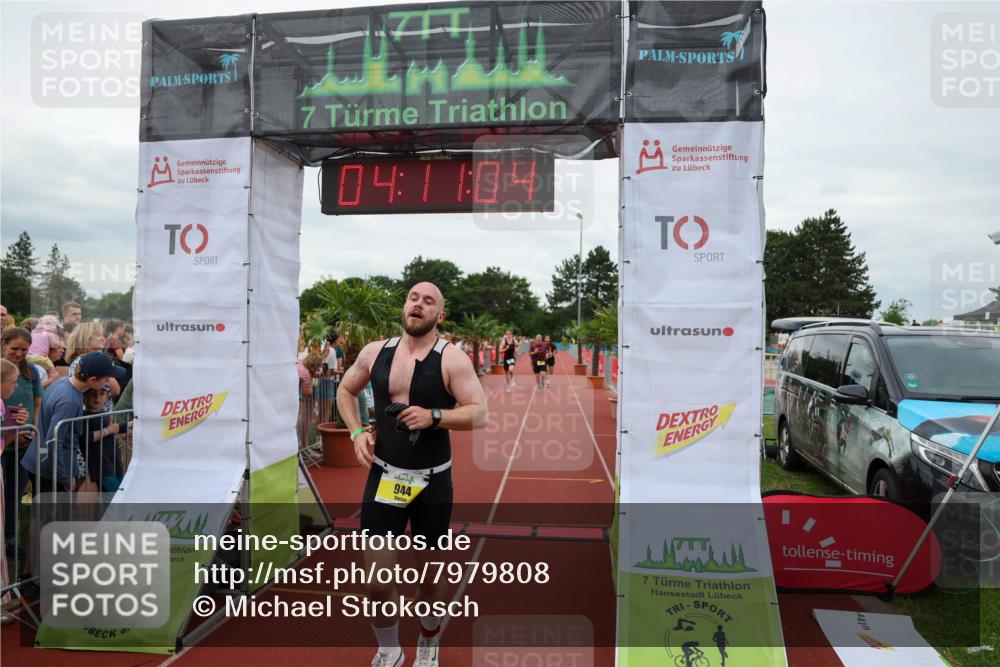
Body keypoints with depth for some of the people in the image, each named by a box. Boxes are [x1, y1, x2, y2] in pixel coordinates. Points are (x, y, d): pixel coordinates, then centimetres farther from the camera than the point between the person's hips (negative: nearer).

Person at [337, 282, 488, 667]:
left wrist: (433, 416, -28)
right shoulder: (375, 351, 1)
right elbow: (345, 391, 17)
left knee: (431, 572, 15)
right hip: (383, 476, 2)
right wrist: (357, 432, 2)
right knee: (376, 581, 1)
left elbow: (479, 414, -14)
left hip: (433, 481, -2)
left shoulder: (451, 359, -11)